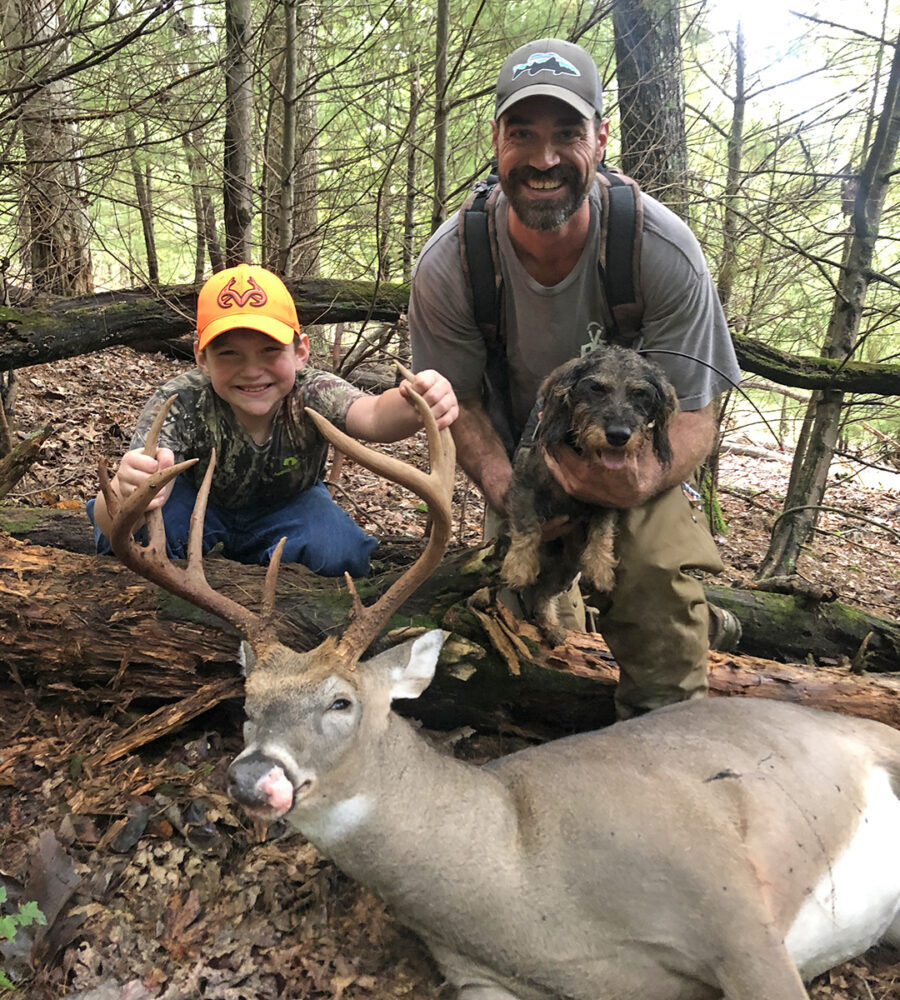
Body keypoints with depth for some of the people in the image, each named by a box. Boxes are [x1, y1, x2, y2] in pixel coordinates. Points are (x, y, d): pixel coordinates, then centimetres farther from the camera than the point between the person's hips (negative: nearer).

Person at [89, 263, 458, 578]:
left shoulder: (312, 393, -28)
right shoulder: (181, 404, -32)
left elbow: (374, 416, -50)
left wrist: (414, 406, -74)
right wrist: (125, 492, -70)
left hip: (287, 509, 2)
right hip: (200, 510, -1)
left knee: (336, 552, -29)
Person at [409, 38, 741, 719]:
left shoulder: (665, 250, -23)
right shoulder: (448, 264, -19)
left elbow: (693, 415, -17)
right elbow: (461, 402, -7)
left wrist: (642, 483, -41)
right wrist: (509, 494, -26)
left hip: (637, 458, -1)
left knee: (658, 571, -27)